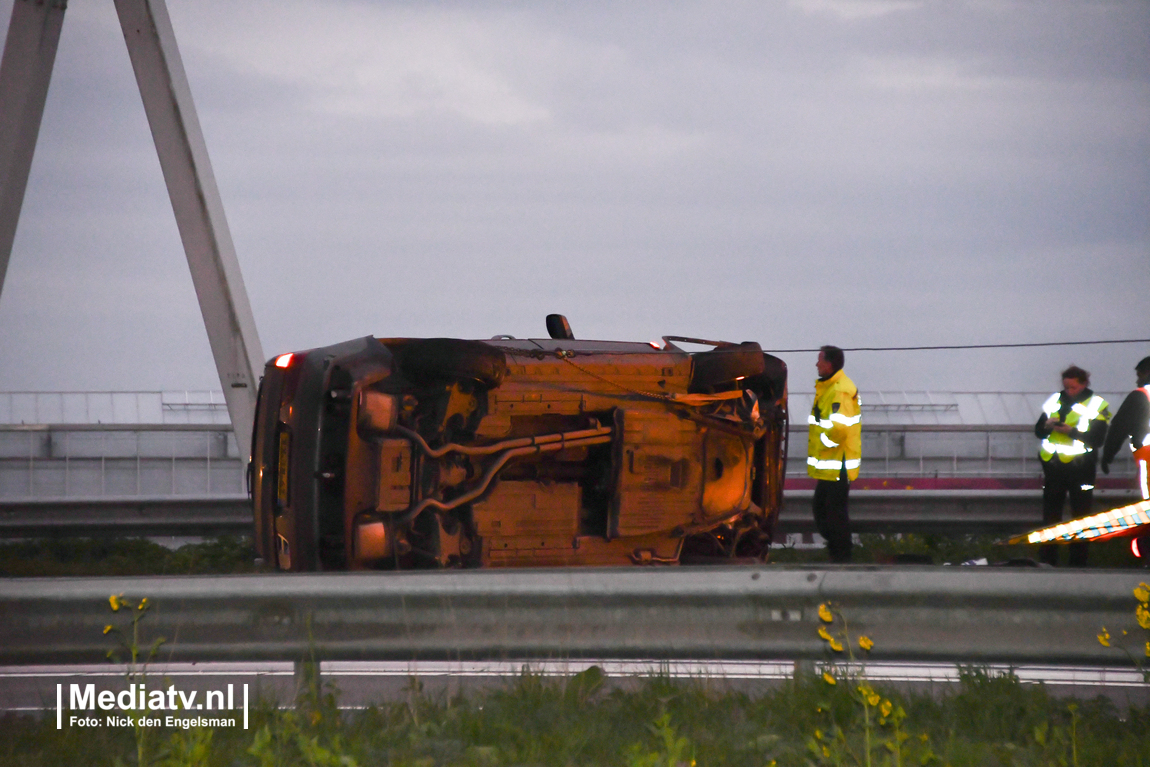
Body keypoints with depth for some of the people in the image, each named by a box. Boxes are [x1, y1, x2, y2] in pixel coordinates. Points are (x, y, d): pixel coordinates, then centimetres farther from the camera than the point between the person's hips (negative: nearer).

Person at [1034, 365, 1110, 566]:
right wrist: (1047, 426, -8)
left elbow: (1097, 439, -9)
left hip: (1080, 467, -4)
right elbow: (1038, 431, 14)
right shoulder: (1055, 401, 11)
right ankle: (1047, 560, 11)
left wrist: (1072, 431, -17)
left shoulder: (1096, 405, -1)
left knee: (1080, 516, 0)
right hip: (1053, 465, 4)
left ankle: (1078, 562, 4)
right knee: (1050, 514, 6)